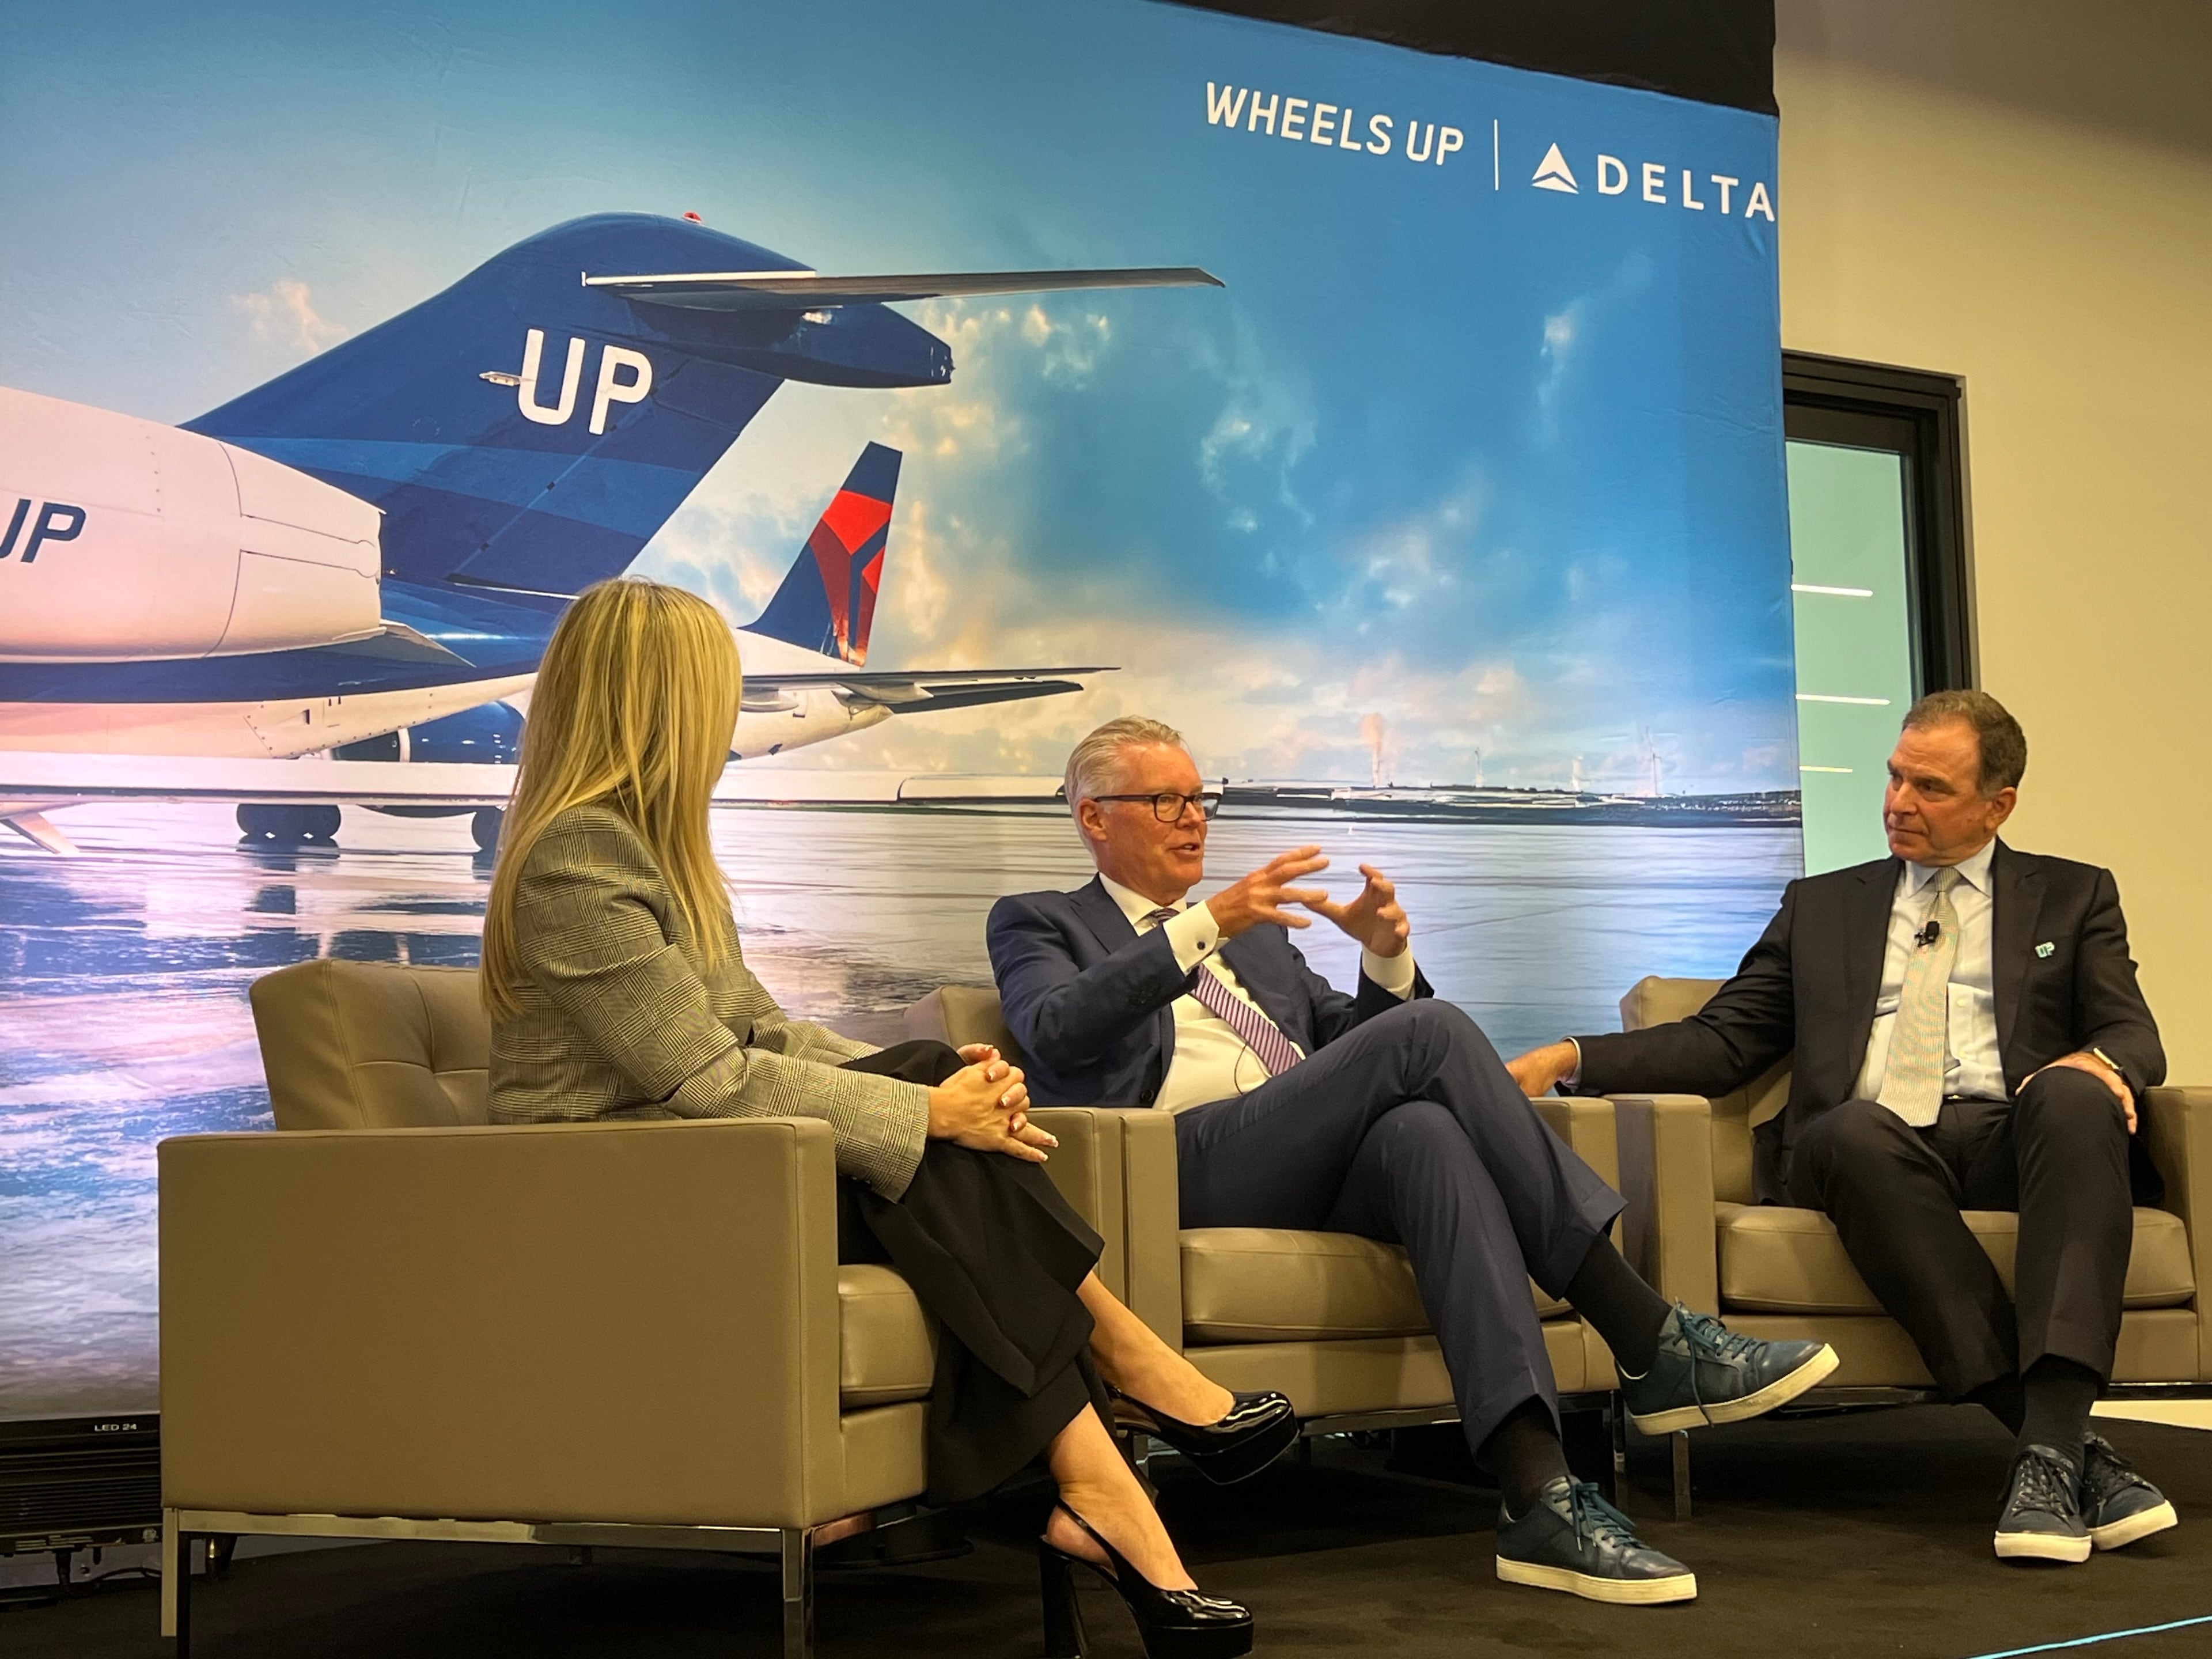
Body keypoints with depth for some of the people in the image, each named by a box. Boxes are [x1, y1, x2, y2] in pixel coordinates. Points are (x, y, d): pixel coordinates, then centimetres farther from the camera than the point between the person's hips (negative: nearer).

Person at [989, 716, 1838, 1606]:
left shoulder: (1255, 932, 33)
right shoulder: (1038, 924, 16)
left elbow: (1349, 1047, 26)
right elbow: (1057, 1031, -7)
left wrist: (1385, 955, 5)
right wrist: (1207, 925, -16)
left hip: (1310, 1175, 5)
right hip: (1182, 1162, -5)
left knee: (1422, 1129, -34)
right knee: (1430, 1030, -24)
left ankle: (1536, 1496, -45)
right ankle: (1650, 1344, -27)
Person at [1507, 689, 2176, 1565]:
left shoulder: (2074, 897, 22)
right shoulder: (1822, 906, 25)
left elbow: (2132, 1035, 9)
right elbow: (1722, 1041, 16)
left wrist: (2102, 1062, -17)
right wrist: (1568, 1058, 1)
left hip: (2009, 1137, 0)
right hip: (1872, 1151, 1)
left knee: (2076, 1097, -35)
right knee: (1854, 1129, -36)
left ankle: (2050, 1445, -44)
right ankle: (2069, 1444, -38)